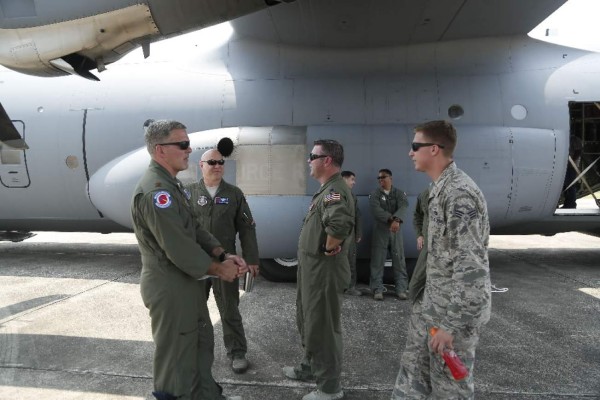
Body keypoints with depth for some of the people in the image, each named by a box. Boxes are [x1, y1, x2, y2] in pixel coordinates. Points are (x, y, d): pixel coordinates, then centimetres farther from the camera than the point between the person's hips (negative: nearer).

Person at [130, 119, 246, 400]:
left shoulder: (171, 184, 10)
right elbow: (178, 248, -26)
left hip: (186, 281, 10)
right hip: (168, 287, -10)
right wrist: (218, 269, -13)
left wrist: (224, 256, -2)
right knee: (176, 353, 8)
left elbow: (195, 229, 9)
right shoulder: (155, 190, -23)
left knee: (202, 342, 22)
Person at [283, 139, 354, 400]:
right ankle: (310, 368, 43)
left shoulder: (334, 190, -22)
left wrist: (330, 248, -26)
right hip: (312, 268, 10)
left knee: (322, 327, 4)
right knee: (308, 322, 23)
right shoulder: (326, 189, 12)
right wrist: (326, 247, 12)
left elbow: (340, 224, -42)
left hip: (324, 270, -10)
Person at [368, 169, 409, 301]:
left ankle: (401, 289, 9)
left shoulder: (399, 193, 7)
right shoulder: (374, 195, 3)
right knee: (378, 261, -2)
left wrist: (397, 220, -31)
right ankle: (377, 289, 3)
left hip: (396, 230, 1)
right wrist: (391, 219, -26)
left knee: (399, 260, 3)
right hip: (380, 230, -1)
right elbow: (376, 210, -14)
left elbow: (403, 206, -12)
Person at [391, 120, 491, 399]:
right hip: (430, 304, 9)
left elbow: (471, 266, -25)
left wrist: (452, 325, -22)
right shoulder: (440, 187, 8)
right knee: (413, 374, 19)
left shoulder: (460, 193, -23)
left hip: (455, 311, -9)